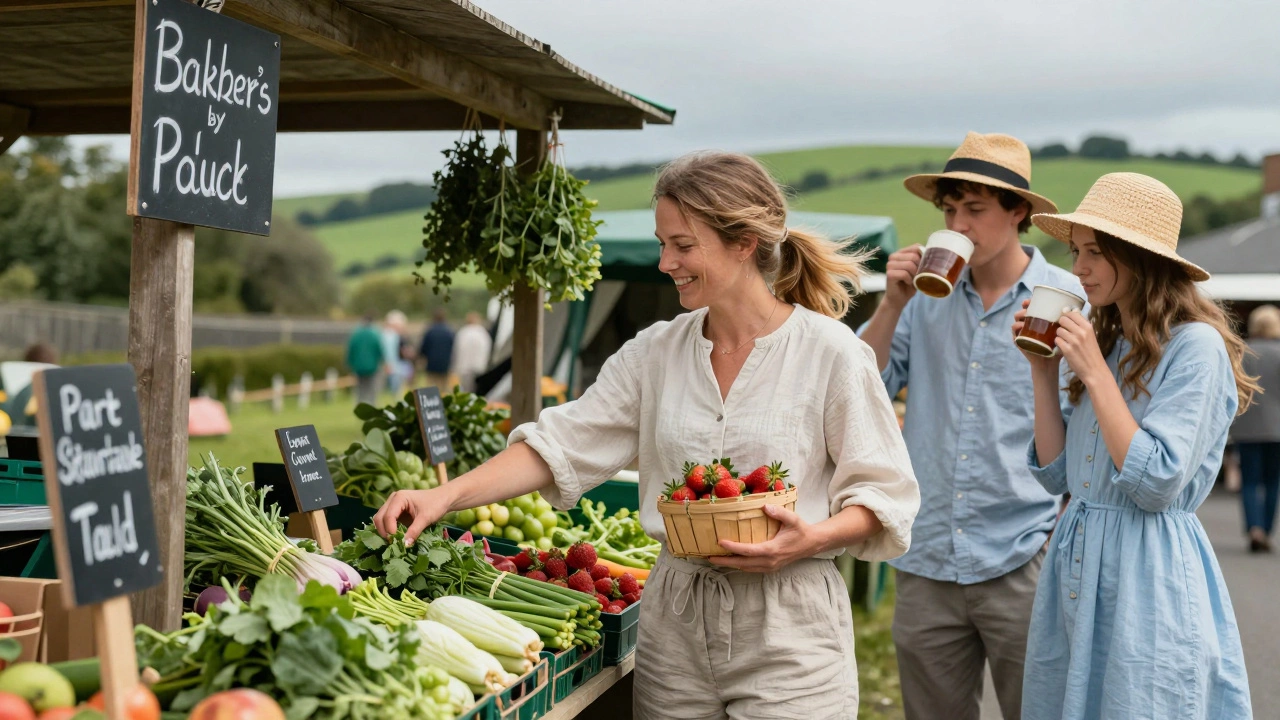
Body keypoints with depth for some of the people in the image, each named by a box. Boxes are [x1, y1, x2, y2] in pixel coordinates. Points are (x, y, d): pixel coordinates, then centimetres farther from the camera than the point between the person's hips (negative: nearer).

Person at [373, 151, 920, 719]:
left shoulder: (829, 352, -7)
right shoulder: (656, 352, 6)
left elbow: (886, 492, -3)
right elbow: (563, 443, 1)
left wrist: (816, 536, -21)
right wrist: (447, 495, -10)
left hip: (788, 635, -4)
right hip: (675, 625, 4)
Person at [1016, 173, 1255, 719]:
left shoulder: (1195, 345, -11)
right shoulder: (1104, 340, 11)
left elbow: (1157, 484, -18)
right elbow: (1057, 473, 11)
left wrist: (1095, 373, -17)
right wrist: (1041, 370, 3)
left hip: (1149, 576, -7)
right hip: (1075, 566, 7)